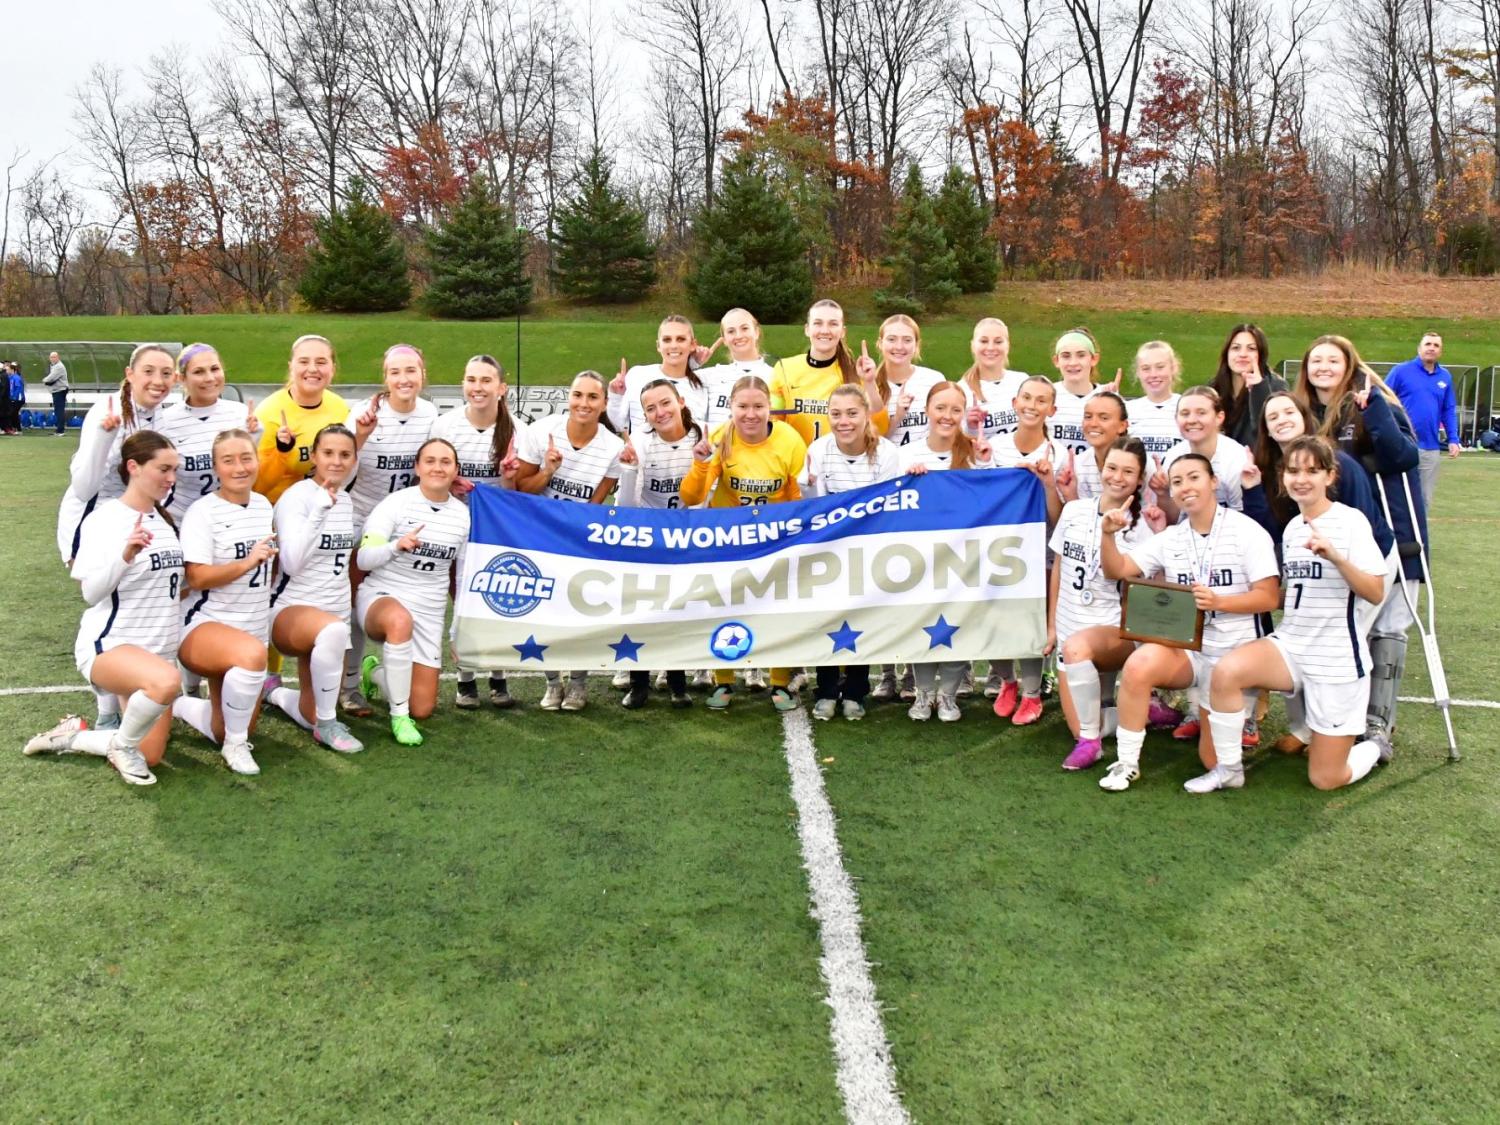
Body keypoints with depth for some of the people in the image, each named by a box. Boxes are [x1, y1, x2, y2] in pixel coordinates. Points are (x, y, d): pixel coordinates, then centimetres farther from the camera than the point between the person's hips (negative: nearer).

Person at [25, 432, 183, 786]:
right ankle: (122, 743, -10)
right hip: (109, 645, -7)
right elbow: (91, 592, -19)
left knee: (148, 757, 4)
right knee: (166, 682, -39)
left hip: (159, 649, 7)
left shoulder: (164, 519, 8)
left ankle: (73, 736, 27)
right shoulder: (104, 518, -12)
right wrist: (125, 555, -33)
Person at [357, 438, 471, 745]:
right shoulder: (396, 503, -10)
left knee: (422, 708, 1)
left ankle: (375, 672, 33)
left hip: (430, 611, 4)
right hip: (381, 598, -4)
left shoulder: (464, 515, 2)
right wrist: (396, 546, -36)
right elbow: (363, 559, -16)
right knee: (400, 620, -43)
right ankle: (399, 717, -27)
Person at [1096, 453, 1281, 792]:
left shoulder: (1246, 531, -7)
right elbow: (1116, 571, 3)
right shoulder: (1170, 538, 7)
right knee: (1139, 665, -33)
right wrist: (1107, 535, -16)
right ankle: (1126, 763, -19)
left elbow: (1269, 598, -12)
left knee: (1216, 761, -1)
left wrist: (1218, 602, -28)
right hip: (1185, 647, 3)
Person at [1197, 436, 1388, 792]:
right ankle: (1228, 769, -9)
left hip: (1338, 659, -5)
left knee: (1326, 779, -1)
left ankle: (1371, 747, 33)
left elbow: (1376, 594, -18)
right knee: (1226, 672, -28)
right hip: (1290, 645, 5)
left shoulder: (1350, 521, -11)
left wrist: (1334, 556, -32)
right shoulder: (1291, 527, 8)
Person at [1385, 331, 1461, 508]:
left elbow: (1449, 411, 12)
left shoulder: (1445, 377, 9)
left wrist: (1453, 439, 2)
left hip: (1431, 448, 4)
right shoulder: (1401, 371, -4)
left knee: (1425, 500, 11)